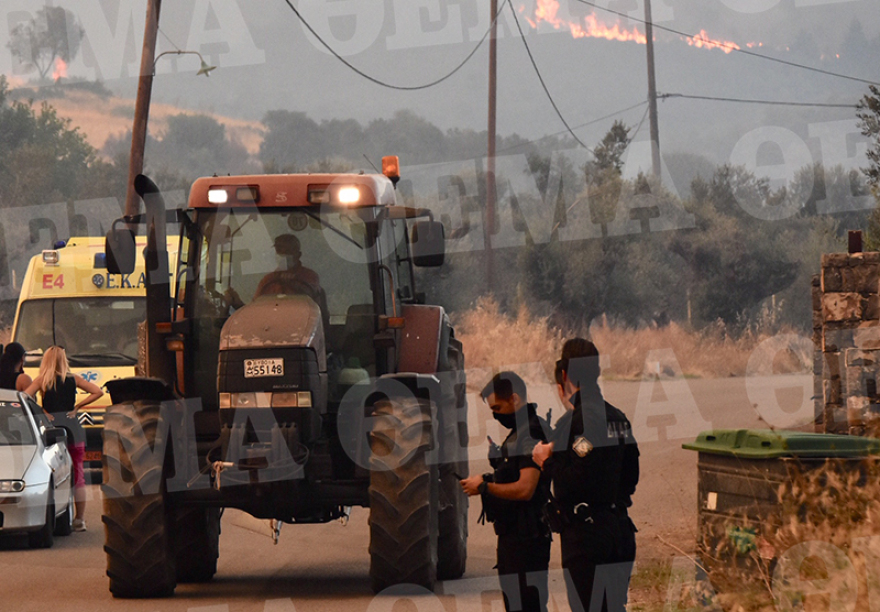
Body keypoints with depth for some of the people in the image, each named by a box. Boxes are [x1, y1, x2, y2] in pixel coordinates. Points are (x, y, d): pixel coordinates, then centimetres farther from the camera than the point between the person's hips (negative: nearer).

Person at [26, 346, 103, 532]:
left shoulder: (41, 380, -1)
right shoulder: (74, 379, 5)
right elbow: (98, 392, 4)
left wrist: (42, 412, -4)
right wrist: (77, 406, 5)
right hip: (73, 429, 2)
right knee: (78, 476, 7)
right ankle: (79, 519, 5)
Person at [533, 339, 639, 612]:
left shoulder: (575, 421, -15)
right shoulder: (618, 418, 11)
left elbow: (577, 484, -22)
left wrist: (547, 461, -6)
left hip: (586, 535, -8)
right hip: (620, 529, 8)